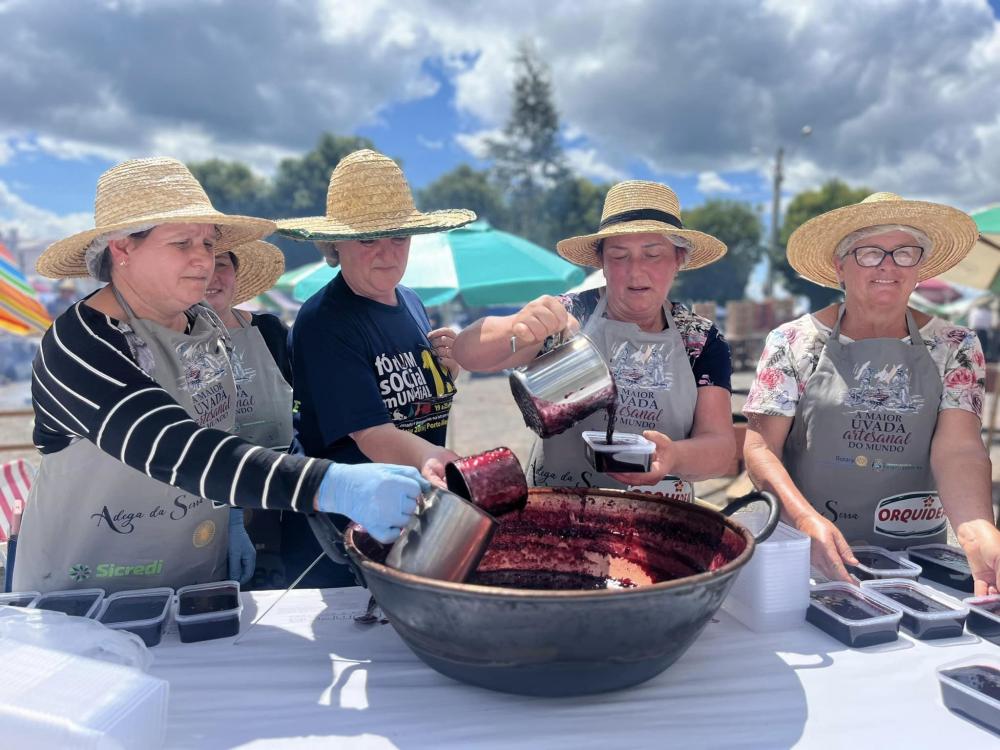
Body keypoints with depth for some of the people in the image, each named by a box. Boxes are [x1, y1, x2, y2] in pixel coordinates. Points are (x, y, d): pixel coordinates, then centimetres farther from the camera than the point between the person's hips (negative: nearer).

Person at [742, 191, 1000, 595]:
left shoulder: (954, 347, 6)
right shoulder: (793, 342, 0)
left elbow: (958, 449, -6)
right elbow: (761, 447, -5)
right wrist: (805, 518, -23)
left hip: (914, 557, 2)